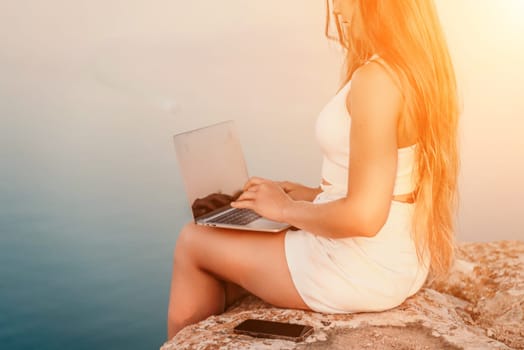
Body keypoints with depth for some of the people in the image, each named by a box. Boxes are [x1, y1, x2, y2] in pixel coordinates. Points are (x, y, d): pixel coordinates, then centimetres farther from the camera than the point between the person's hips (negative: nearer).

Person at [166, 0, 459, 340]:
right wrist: (315, 195, 10)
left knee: (193, 241, 10)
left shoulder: (376, 77, -24)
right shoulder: (419, 65, 5)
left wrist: (288, 209, -12)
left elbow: (363, 216, -28)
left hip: (362, 271, -9)